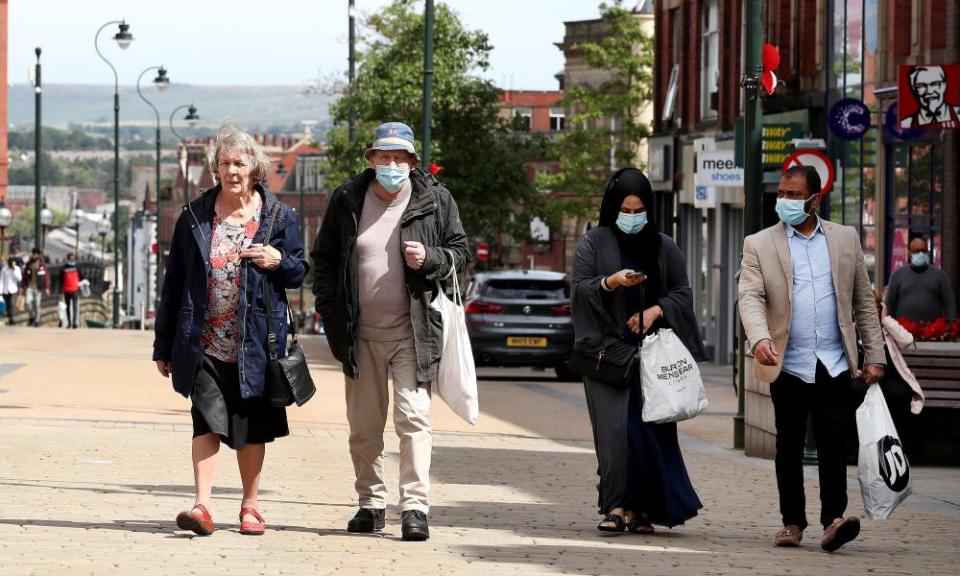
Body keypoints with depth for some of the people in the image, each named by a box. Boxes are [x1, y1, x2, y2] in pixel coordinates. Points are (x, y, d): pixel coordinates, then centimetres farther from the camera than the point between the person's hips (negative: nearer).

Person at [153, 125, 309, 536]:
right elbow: (173, 282, 9)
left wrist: (279, 261, -13)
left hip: (254, 343, 0)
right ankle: (202, 506, -16)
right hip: (204, 343, 0)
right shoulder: (195, 216, 6)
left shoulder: (279, 217, 5)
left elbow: (300, 272, 12)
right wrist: (164, 345, 8)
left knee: (252, 426, 8)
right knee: (207, 421, -10)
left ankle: (250, 505, 21)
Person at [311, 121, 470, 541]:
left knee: (413, 418, -11)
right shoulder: (346, 200, 4)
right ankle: (371, 503, 19)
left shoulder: (435, 201, 0)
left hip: (412, 332, -3)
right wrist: (329, 311, 3)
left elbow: (460, 252, 7)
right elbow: (324, 257, 13)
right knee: (363, 425, 8)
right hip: (361, 333, 3)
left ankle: (415, 506, -12)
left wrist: (430, 258, -14)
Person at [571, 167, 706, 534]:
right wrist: (611, 282, -19)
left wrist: (656, 310, -7)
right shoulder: (594, 243, 7)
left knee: (648, 426, -4)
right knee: (614, 425, -12)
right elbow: (580, 288, -1)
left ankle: (640, 507, 0)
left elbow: (682, 294, 11)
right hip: (608, 349, -2)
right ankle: (617, 505, -15)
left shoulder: (664, 248, 13)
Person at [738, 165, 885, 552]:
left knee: (833, 441, -8)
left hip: (834, 362, 0)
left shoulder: (845, 239, 10)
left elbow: (863, 300, 12)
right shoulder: (759, 245, 4)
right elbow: (750, 297, -8)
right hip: (787, 364, 0)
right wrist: (760, 339, -27)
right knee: (789, 445, 7)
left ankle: (833, 520, -12)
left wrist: (874, 355, 7)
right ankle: (792, 522, 15)